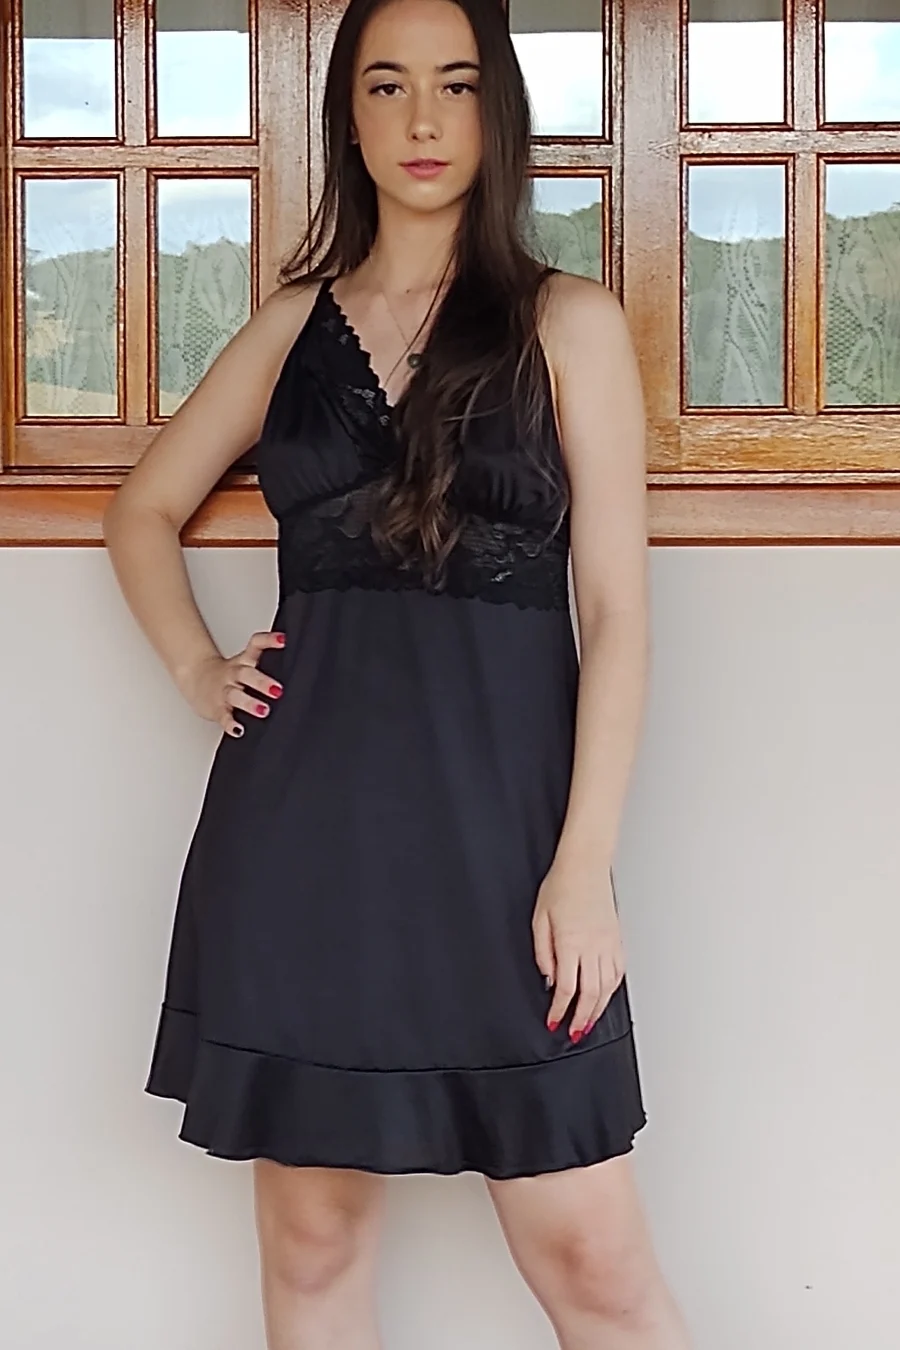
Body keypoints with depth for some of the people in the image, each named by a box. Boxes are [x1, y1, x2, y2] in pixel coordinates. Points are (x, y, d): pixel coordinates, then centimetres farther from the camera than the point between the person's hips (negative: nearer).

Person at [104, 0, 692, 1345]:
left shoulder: (568, 323, 3)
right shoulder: (294, 324, 12)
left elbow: (615, 606, -2)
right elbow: (144, 507, 25)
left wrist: (584, 866, -10)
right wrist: (198, 669, 8)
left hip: (496, 797, -3)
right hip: (303, 815, 3)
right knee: (312, 1230, 9)